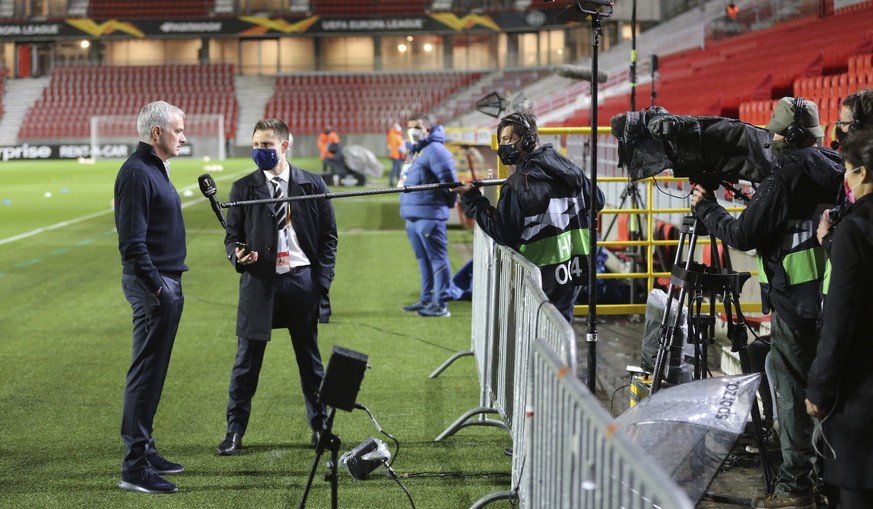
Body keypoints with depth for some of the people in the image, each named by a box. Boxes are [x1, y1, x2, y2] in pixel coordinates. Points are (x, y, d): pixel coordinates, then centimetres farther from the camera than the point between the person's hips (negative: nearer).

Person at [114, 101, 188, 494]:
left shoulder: (156, 169, 17)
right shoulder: (137, 173, -15)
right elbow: (132, 242, -21)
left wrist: (170, 283, 18)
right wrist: (156, 286, -22)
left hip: (166, 283, 10)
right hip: (152, 285, -10)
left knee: (152, 372, 15)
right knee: (146, 372, -8)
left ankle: (145, 452, 24)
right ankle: (135, 467, -4)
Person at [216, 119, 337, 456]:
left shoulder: (312, 185, 4)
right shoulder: (243, 188, 4)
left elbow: (329, 235, 7)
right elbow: (232, 235, 8)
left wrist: (323, 280, -1)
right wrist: (237, 254, -15)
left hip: (303, 280, 0)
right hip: (259, 281, 0)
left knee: (310, 359, 10)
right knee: (247, 359, 1)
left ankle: (320, 426, 23)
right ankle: (235, 431, 10)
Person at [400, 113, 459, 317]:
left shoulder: (435, 150, -12)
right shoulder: (417, 151, 19)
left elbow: (450, 181, -16)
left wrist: (448, 202, -5)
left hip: (429, 216, -10)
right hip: (413, 216, 10)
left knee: (437, 258, -7)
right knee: (423, 260, 16)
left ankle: (441, 304, -6)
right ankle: (426, 299, 24)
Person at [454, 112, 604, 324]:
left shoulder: (517, 185, -16)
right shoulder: (570, 169, 5)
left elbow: (502, 234, -12)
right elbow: (597, 202, 16)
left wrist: (472, 199, -7)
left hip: (542, 277, -7)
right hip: (573, 271, 7)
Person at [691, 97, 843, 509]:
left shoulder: (783, 181, -15)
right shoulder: (836, 173, 6)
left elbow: (743, 236, -12)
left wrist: (706, 208, 3)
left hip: (796, 304, -7)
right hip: (833, 300, 7)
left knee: (793, 396, -1)